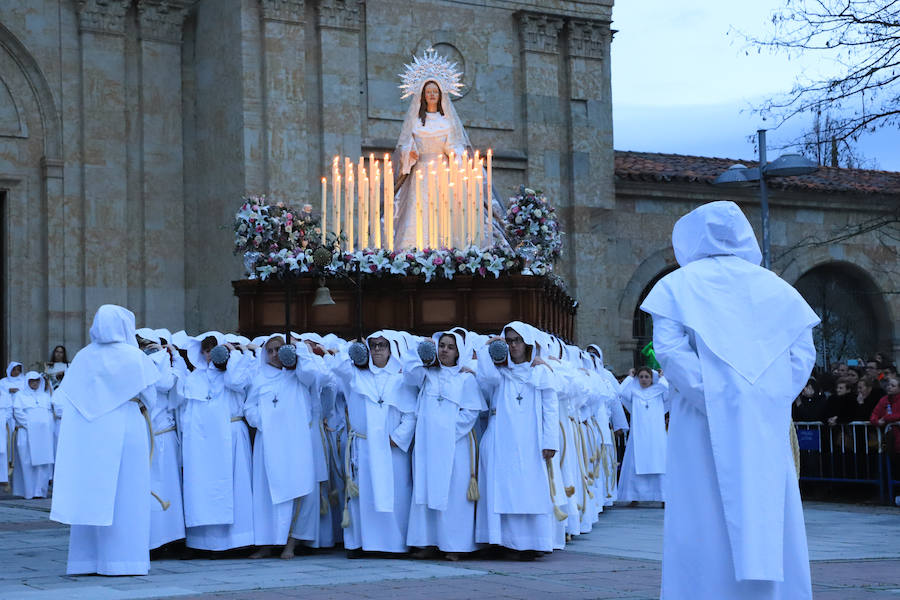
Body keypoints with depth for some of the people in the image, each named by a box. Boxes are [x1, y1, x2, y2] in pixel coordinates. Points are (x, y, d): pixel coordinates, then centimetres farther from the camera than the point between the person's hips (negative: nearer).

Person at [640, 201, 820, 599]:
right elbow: (803, 352, 5)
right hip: (768, 423, 3)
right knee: (773, 519, 6)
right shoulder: (774, 287, 13)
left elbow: (667, 347, -10)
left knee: (707, 520, -2)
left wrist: (708, 393, -9)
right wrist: (772, 399, 5)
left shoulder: (679, 285, 4)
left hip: (707, 420, -3)